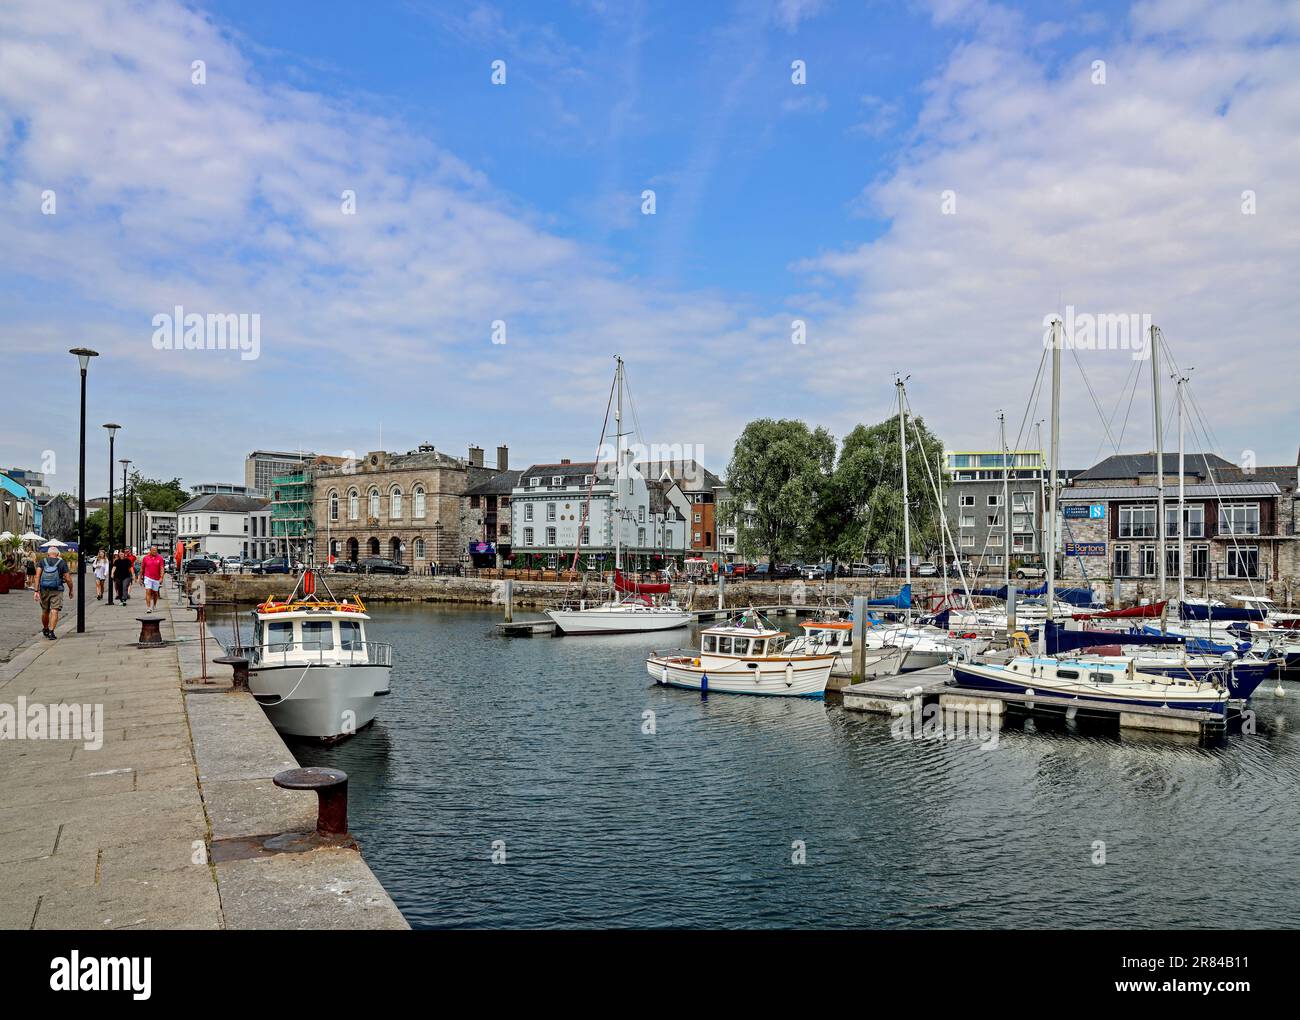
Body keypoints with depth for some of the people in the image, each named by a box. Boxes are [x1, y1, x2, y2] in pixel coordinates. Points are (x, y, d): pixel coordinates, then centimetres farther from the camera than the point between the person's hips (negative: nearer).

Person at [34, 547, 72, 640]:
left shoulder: (42, 561, 5)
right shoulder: (62, 562, 1)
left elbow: (37, 576, -6)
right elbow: (68, 579, -2)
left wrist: (36, 590, -7)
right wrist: (70, 590, 11)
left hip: (44, 590, 3)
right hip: (57, 590, -3)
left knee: (45, 611, 17)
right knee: (54, 611, -6)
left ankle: (45, 630, 36)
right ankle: (51, 632, -16)